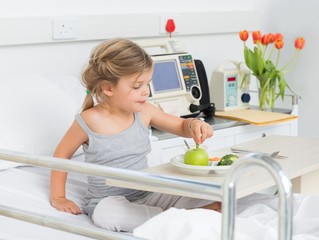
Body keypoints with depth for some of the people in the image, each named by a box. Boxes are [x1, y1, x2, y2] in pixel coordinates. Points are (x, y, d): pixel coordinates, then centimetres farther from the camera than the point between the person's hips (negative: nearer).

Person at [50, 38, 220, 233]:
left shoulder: (145, 112, -2)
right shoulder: (90, 121, -14)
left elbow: (181, 126, 10)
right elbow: (62, 154, 1)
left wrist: (194, 125, -14)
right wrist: (58, 198, 1)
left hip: (146, 194, 4)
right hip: (108, 201, -4)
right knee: (108, 214, -41)